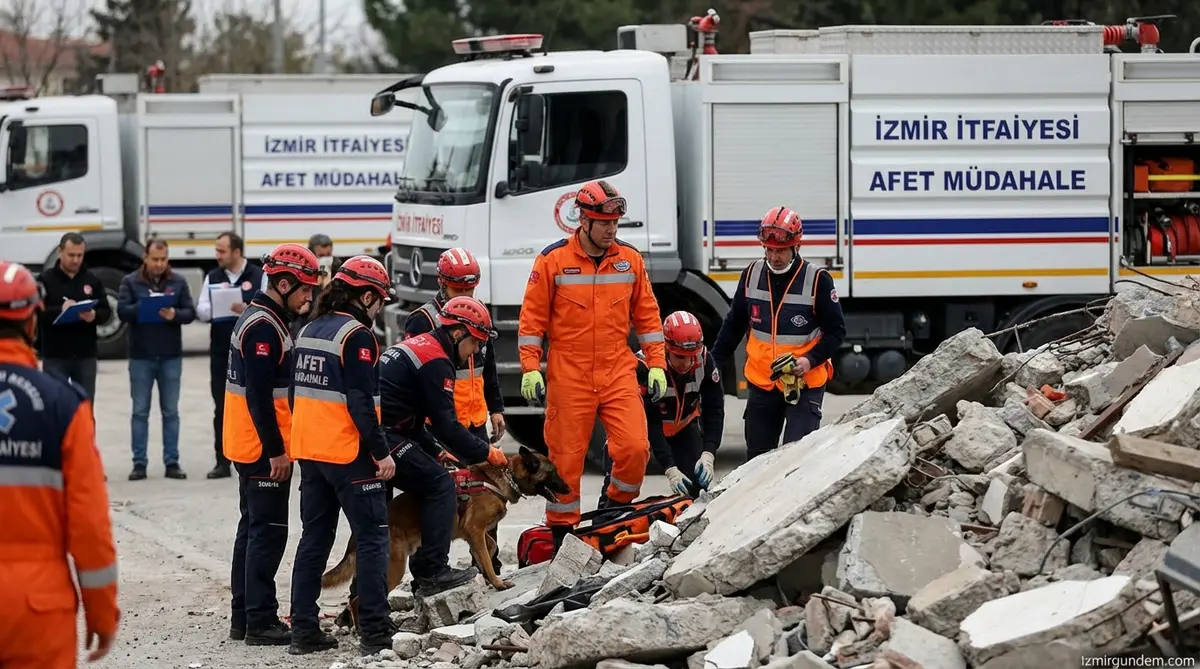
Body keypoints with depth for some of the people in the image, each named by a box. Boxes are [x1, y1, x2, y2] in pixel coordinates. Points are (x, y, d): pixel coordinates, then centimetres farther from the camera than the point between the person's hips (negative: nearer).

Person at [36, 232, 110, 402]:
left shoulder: (91, 280, 9)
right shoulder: (45, 279, -1)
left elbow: (106, 311, 7)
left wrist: (94, 315, -16)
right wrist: (60, 310, -26)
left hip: (85, 356, 3)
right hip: (55, 356, -3)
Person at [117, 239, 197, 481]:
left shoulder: (178, 282, 6)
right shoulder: (131, 282, 2)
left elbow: (190, 312, 1)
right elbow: (122, 311, -8)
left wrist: (174, 314, -20)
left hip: (171, 356, 1)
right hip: (140, 356, -1)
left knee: (171, 412, 6)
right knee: (140, 412, 4)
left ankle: (172, 462, 10)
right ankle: (139, 463, 7)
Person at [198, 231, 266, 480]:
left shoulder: (259, 276, 0)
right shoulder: (213, 278, 12)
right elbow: (202, 311, 4)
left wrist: (248, 310, -24)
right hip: (221, 352, 4)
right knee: (222, 408, 4)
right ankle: (223, 462, 8)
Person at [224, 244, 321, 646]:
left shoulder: (257, 319, 15)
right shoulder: (264, 327, -18)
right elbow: (259, 396, -23)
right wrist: (276, 450, -21)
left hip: (249, 446, 11)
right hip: (263, 449, -11)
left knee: (253, 529, 14)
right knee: (268, 533, -7)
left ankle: (243, 618, 19)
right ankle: (260, 623, -7)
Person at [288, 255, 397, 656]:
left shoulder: (309, 331, 12)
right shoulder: (356, 336, -14)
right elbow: (361, 402, -19)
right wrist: (381, 452, -15)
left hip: (309, 452, 8)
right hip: (348, 454, -8)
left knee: (314, 539, 11)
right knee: (372, 538, -3)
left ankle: (303, 630, 10)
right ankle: (375, 631, -6)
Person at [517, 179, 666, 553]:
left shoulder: (629, 260, 6)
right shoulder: (553, 260, -3)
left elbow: (646, 315, 13)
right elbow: (532, 318, 0)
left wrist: (657, 364, 8)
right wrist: (531, 369, -6)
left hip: (618, 372, 2)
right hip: (569, 376, -2)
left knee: (634, 447, -12)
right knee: (566, 457, 2)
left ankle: (617, 508, 12)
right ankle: (561, 530, 14)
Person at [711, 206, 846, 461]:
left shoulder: (817, 280, -10)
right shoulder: (751, 275, 3)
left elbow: (835, 331, -5)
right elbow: (734, 325, 16)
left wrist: (811, 360, -19)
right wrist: (713, 363, 17)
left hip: (805, 385, -5)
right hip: (761, 384, 5)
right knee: (757, 457, 11)